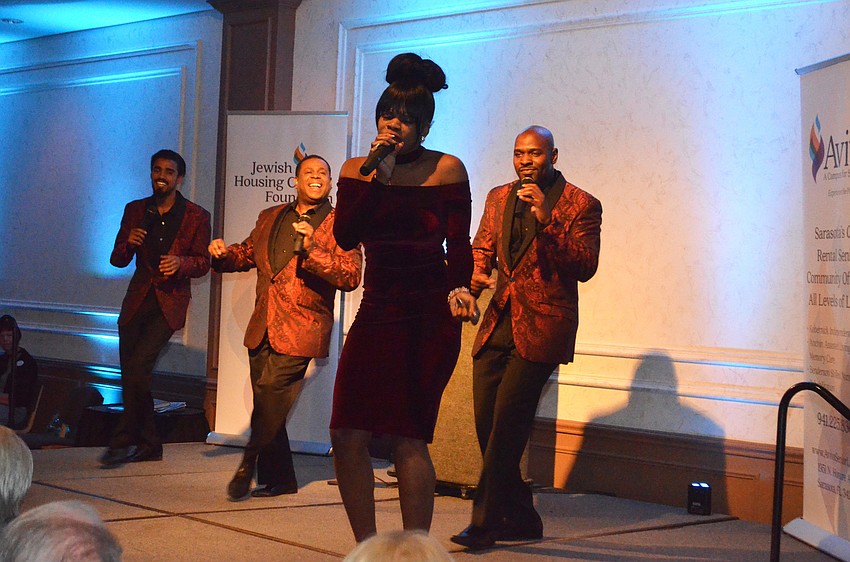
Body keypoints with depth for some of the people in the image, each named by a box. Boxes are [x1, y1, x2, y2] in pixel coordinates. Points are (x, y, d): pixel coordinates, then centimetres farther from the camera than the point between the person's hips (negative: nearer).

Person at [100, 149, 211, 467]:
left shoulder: (196, 216, 0)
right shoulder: (135, 210, 9)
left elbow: (203, 263, 3)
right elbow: (118, 259, 10)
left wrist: (180, 262, -18)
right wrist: (128, 243, -12)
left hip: (169, 303, -4)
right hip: (137, 301, 4)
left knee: (138, 367, -18)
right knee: (130, 374, 3)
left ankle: (123, 440, -9)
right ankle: (148, 445, 15)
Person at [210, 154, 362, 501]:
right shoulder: (270, 218, 15)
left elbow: (350, 276, -15)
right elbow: (248, 253, 28)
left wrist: (312, 249, -27)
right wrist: (224, 253, 6)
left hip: (299, 330, -6)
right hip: (262, 329, 6)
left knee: (270, 393, -15)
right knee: (267, 408, 10)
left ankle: (249, 466, 2)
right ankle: (279, 479, 22)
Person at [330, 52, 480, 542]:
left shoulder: (447, 169, 0)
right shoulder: (357, 170, 8)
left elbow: (459, 246, 0)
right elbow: (346, 236, -6)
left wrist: (459, 289, -17)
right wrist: (377, 177, -11)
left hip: (430, 317, -4)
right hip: (377, 311, 4)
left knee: (407, 437, -7)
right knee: (348, 434, -3)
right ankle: (367, 548, 12)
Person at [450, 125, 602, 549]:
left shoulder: (580, 205, -2)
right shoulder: (499, 198, 16)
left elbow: (585, 267, -11)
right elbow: (481, 247, 19)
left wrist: (546, 219, -21)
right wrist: (476, 275, -4)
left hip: (540, 329, -6)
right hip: (498, 324, 6)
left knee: (506, 424, -13)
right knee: (487, 427, 6)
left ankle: (484, 523, -5)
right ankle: (521, 519, 21)